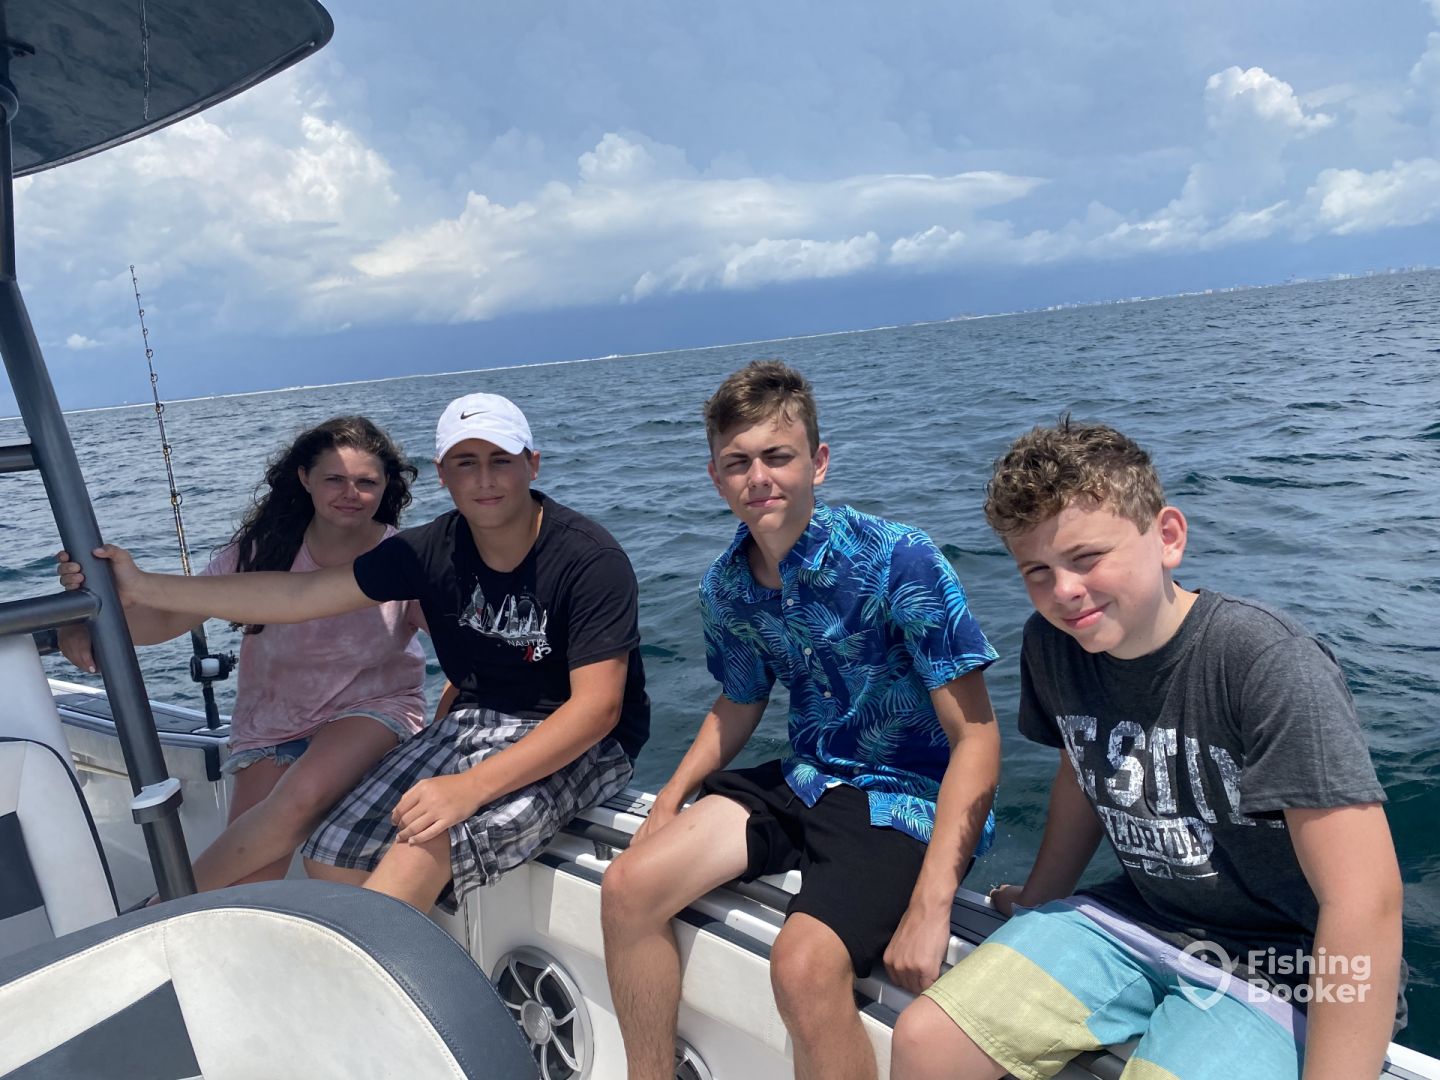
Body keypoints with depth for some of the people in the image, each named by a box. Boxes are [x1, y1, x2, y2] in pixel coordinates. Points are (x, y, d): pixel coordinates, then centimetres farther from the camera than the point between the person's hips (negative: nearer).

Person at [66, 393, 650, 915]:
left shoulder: (590, 559, -20)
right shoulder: (433, 549, -4)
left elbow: (596, 707, -25)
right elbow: (296, 595, -3)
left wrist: (472, 786, -33)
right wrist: (143, 587, -6)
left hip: (578, 743, -6)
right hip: (476, 721, 6)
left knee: (425, 845, -28)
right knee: (332, 856, -6)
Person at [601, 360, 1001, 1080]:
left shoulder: (897, 561, -20)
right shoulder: (726, 587, -1)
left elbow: (975, 735, -19)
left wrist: (930, 906, -25)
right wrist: (668, 802, 3)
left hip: (910, 794, -6)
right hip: (805, 780, 6)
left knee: (804, 964, -30)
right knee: (628, 888, -4)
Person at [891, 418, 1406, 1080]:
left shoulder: (1269, 665, -25)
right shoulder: (1051, 643, -7)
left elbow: (1365, 901, -25)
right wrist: (1038, 904, 20)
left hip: (1275, 967, -4)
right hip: (1136, 919, 5)